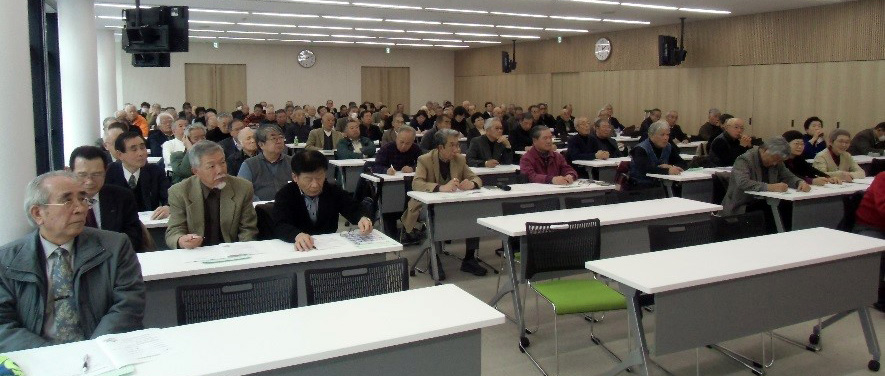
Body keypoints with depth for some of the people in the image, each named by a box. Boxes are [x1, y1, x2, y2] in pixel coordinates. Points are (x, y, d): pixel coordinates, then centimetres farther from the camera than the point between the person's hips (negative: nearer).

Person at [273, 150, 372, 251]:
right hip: (301, 250, -2)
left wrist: (363, 218, -25)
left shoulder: (334, 191, 4)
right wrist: (297, 235, -41)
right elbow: (280, 226, -19)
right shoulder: (284, 195, -6)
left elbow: (354, 209, 0)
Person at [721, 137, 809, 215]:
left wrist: (801, 182, -8)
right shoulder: (744, 160, -15)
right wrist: (770, 187, -37)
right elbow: (743, 183, -30)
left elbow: (788, 177, 15)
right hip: (741, 209, -7)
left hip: (764, 206, 7)